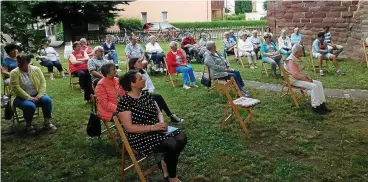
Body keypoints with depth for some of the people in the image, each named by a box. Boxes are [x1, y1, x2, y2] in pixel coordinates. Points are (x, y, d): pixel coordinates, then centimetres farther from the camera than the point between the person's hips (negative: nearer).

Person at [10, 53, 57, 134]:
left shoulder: (36, 69, 0)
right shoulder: (14, 73, -8)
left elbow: (43, 82, -3)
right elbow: (16, 88, -16)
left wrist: (39, 96, -17)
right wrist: (30, 98, -23)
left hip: (37, 96, 3)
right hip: (23, 97, -3)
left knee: (47, 100, -26)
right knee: (30, 106, -33)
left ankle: (47, 123, -10)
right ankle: (28, 125, -6)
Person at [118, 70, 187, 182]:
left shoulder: (146, 94, 7)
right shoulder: (124, 101, -16)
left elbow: (158, 112, 13)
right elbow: (129, 127, -20)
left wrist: (162, 122, -10)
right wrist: (153, 127, -23)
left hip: (156, 129, 7)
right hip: (140, 137, -7)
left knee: (181, 138, -16)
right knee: (172, 144, -25)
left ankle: (165, 163, 6)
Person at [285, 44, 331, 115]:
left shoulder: (296, 59, 13)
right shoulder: (291, 60, -19)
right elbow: (295, 74, -27)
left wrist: (305, 76, 4)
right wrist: (306, 79, -18)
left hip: (299, 78, 10)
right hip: (294, 80, -10)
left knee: (319, 83, 0)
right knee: (313, 86, -24)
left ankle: (322, 104, -1)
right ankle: (315, 107, -15)